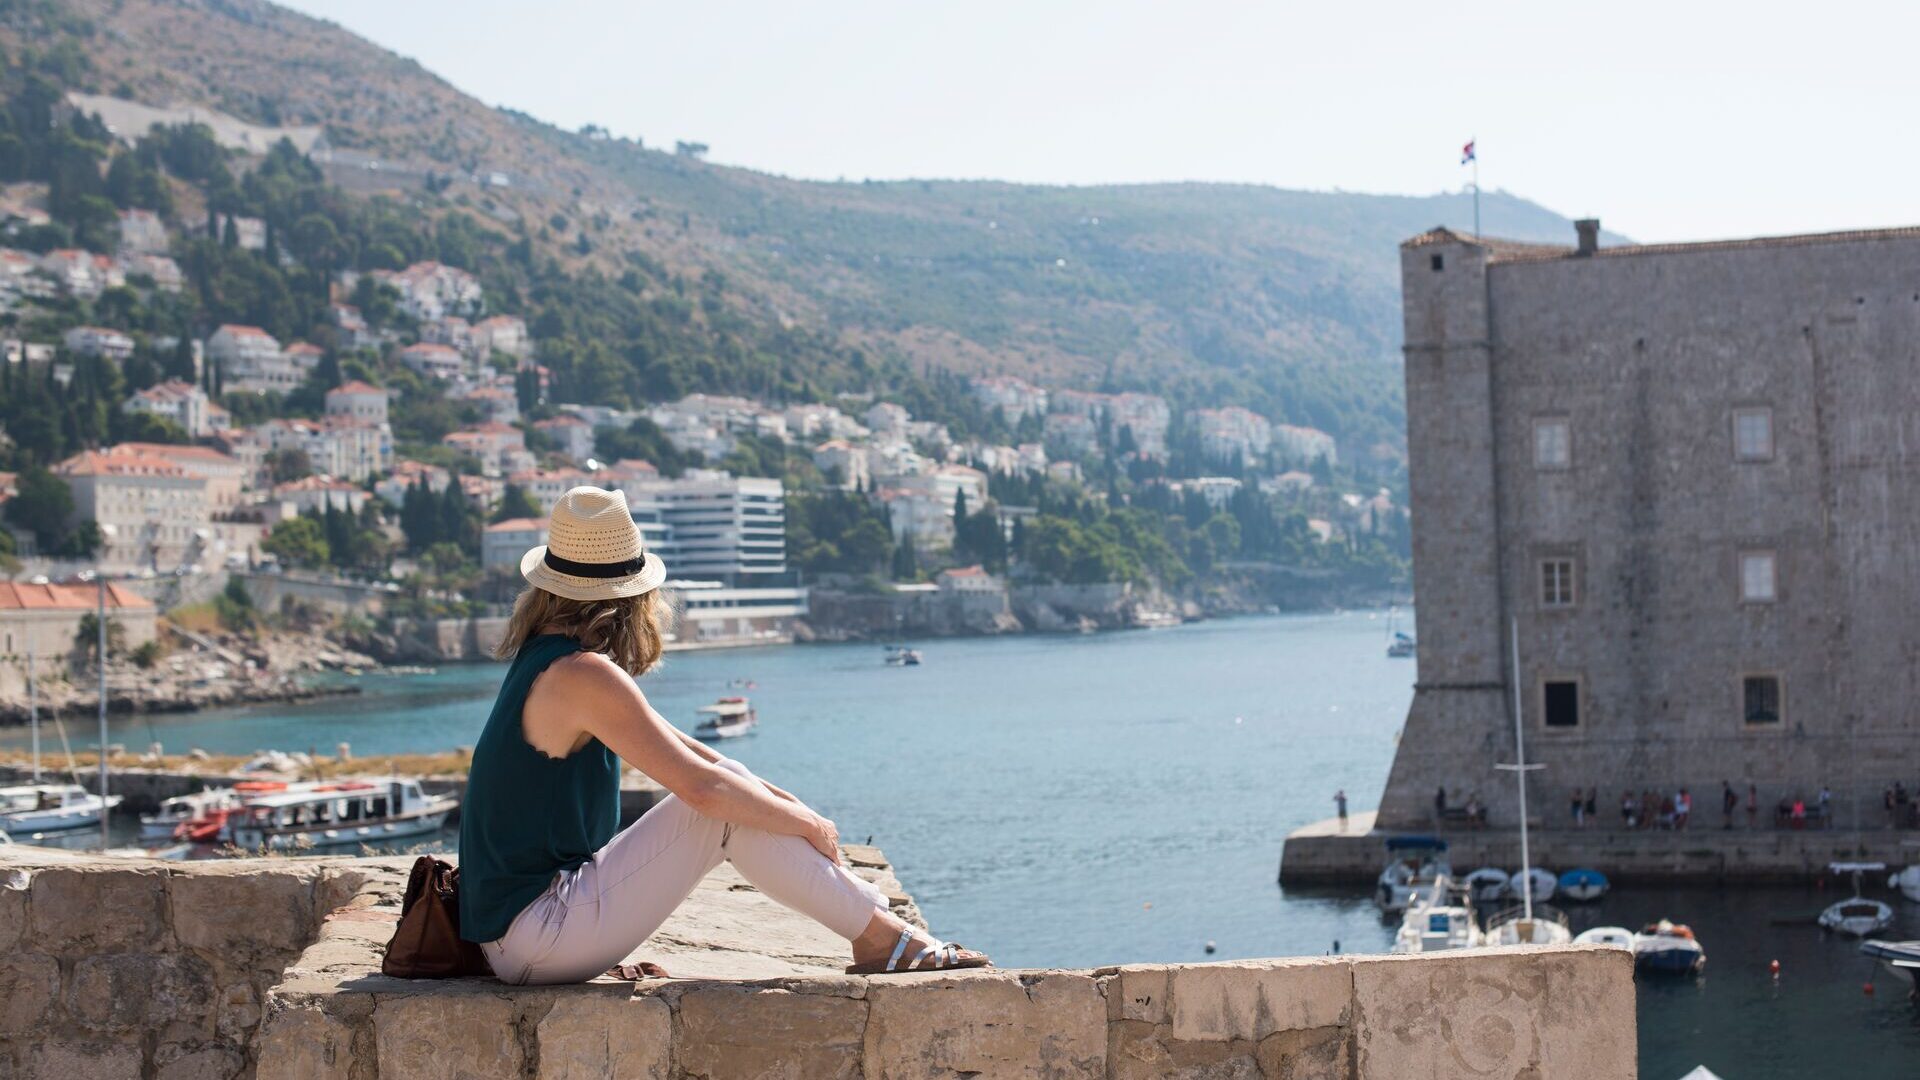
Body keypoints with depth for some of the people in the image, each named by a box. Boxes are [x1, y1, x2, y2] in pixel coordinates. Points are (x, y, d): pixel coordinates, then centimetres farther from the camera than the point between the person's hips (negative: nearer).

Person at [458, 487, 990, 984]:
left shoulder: (543, 658, 11)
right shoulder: (582, 676, -19)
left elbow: (663, 739, 19)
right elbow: (699, 785, -22)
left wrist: (778, 797, 13)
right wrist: (805, 822, -6)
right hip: (534, 937, -9)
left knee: (733, 783, 8)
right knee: (727, 809, -13)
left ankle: (876, 918, 9)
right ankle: (881, 938, -4)